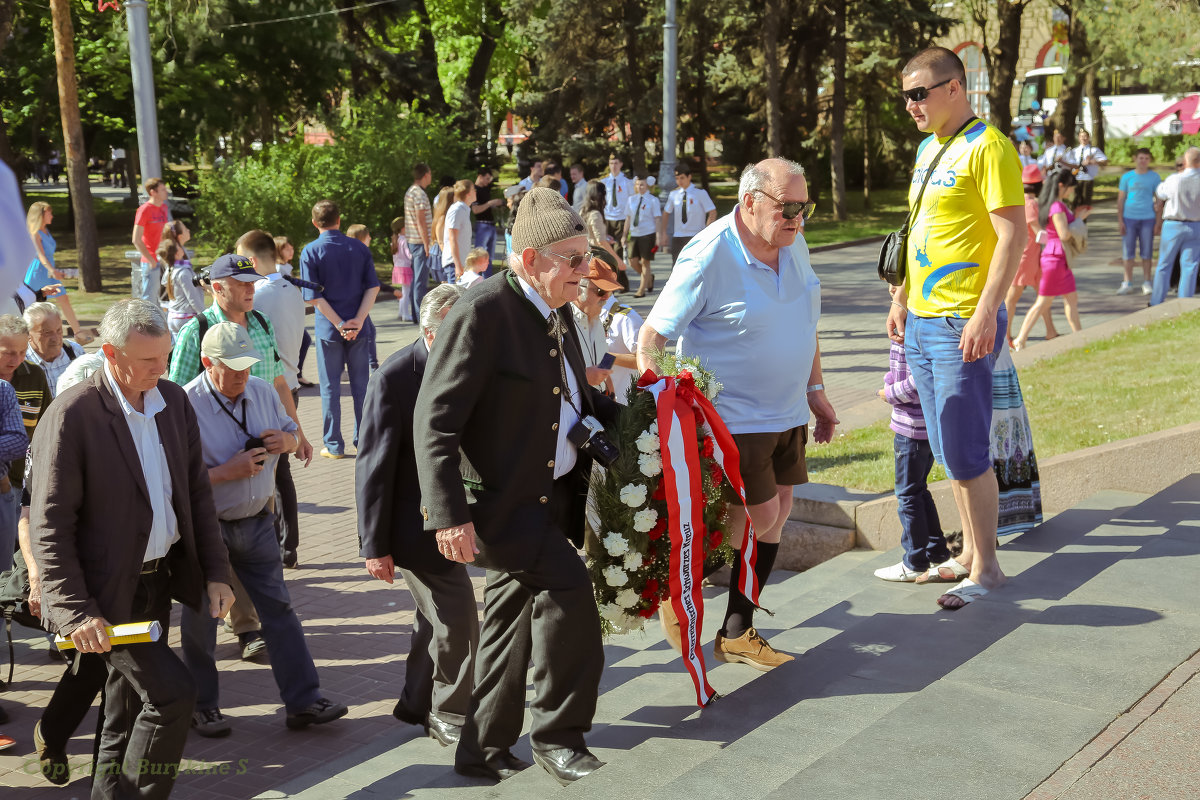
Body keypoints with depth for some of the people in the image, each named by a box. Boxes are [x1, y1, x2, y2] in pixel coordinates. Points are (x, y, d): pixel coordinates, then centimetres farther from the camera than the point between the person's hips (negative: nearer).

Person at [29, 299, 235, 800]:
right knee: (173, 692, -13)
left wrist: (216, 572, 6)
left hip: (161, 578, 7)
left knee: (130, 704, 18)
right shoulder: (72, 415, -18)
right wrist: (74, 612, -22)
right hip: (108, 593, -7)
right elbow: (48, 525, -17)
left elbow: (197, 491, 10)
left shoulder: (173, 401, 2)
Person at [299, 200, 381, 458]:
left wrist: (339, 324, -11)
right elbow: (373, 287, -4)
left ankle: (334, 445, 9)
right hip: (358, 326, 2)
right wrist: (358, 320, -10)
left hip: (329, 328, -2)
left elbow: (314, 296, -12)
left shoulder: (310, 251, -6)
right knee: (361, 383, 11)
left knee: (330, 387, 6)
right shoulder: (359, 248, 2)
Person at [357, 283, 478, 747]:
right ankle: (451, 717, 16)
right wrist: (374, 546, -17)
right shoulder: (394, 378, -21)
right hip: (414, 521, -7)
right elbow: (374, 466, -18)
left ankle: (417, 705, 38)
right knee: (457, 618, -3)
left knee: (437, 615, 19)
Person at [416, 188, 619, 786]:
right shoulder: (481, 313, -18)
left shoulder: (556, 311, 10)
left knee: (512, 621, 15)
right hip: (497, 501, -9)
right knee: (564, 581, -22)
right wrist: (450, 515, -27)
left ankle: (483, 751, 30)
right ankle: (558, 734, -3)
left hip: (554, 494, 9)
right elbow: (434, 421, -21)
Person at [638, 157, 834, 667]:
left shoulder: (793, 244, 2)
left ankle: (736, 633, 22)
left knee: (775, 515, 9)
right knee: (759, 517, -8)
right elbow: (651, 337, -18)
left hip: (787, 412, 8)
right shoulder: (708, 257, -21)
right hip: (733, 416, -8)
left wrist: (815, 390, 17)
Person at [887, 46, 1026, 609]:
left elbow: (1013, 235, -16)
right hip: (921, 322, 9)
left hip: (964, 325, -9)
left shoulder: (987, 147, -11)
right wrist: (901, 299, 21)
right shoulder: (928, 149, 16)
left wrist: (985, 314, -22)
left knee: (965, 453, -5)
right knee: (948, 451, 15)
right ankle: (969, 553, 27)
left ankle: (986, 569, 8)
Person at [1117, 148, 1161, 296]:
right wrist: (1120, 220, 0)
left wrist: (1158, 220, 1)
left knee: (1146, 252, 4)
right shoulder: (1127, 177, 5)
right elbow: (1120, 199, 7)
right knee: (1128, 252, 2)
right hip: (1129, 218, 0)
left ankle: (1146, 283, 13)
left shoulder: (1154, 177, 4)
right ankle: (1127, 283, 9)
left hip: (1148, 219, 0)